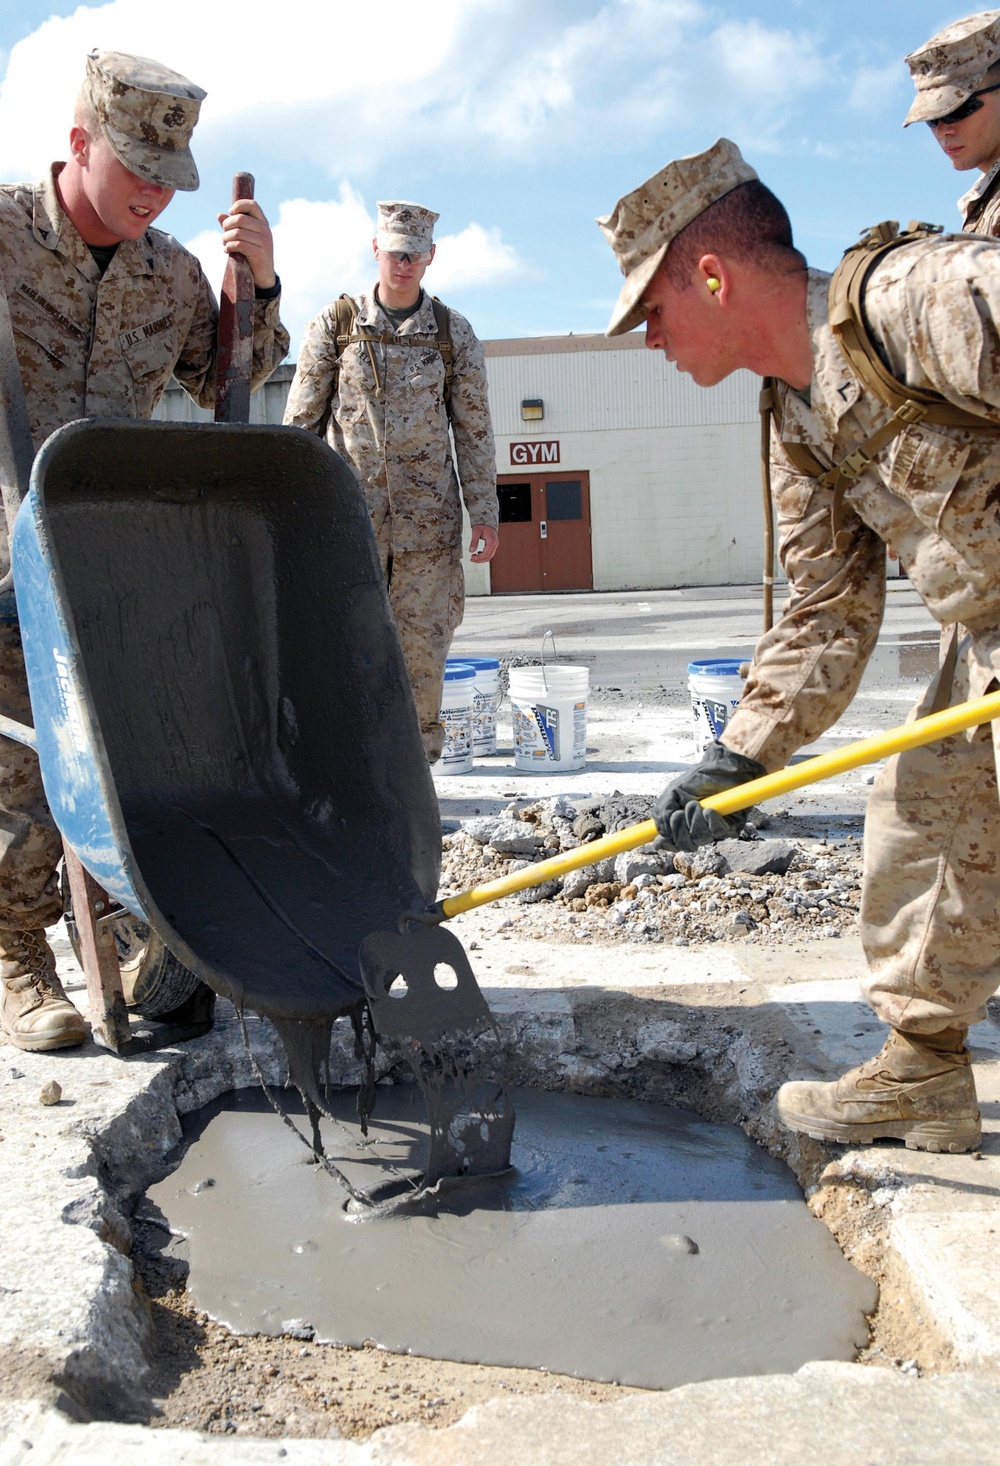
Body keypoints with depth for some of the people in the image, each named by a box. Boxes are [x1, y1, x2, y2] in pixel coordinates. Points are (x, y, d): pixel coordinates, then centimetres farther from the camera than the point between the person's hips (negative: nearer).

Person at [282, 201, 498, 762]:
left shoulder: (454, 333, 8)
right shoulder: (334, 325, 7)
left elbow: (474, 430, 9)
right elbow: (300, 420, 7)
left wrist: (485, 514, 2)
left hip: (428, 520, 1)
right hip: (349, 514, 0)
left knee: (423, 644, 1)